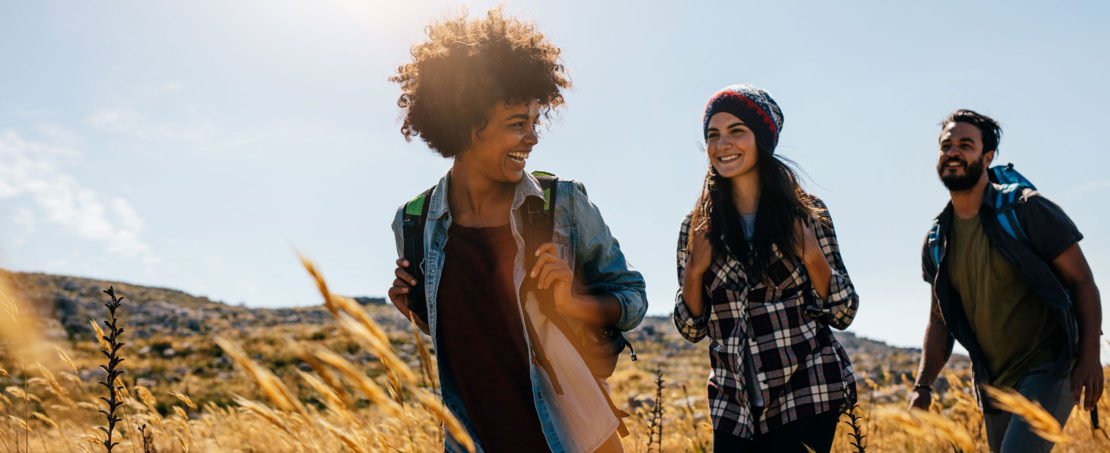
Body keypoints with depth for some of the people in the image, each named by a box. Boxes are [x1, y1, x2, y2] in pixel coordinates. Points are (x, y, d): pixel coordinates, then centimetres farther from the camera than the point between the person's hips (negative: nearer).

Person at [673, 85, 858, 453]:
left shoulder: (806, 214, -1)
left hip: (806, 393, -2)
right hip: (735, 405, 2)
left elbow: (844, 313, 0)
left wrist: (811, 255, -14)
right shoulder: (698, 227, 3)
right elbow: (691, 329, 5)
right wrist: (694, 270, -10)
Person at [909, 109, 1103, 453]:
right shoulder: (936, 242, 6)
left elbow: (1082, 281, -7)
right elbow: (940, 320, 13)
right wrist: (922, 385, 1)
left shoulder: (1026, 210, -9)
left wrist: (1090, 358, -18)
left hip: (1047, 371, -6)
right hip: (992, 386, 6)